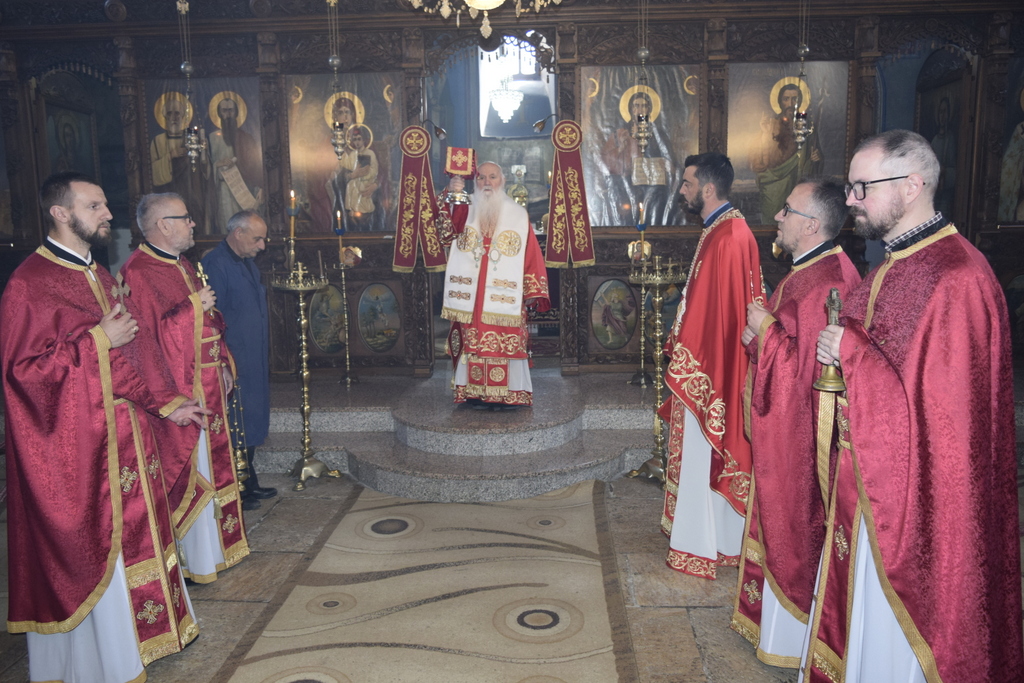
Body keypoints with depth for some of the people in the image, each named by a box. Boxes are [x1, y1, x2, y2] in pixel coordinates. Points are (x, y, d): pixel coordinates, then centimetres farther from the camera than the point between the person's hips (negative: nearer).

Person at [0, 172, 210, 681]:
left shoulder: (98, 276, 11)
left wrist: (164, 403, 12)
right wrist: (98, 340, -20)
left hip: (122, 432, 8)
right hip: (73, 444, -8)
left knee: (128, 533, 17)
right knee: (87, 548, 5)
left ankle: (134, 627, 34)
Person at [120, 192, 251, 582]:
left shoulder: (184, 267, 14)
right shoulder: (138, 271, -15)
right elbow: (146, 334, -22)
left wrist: (222, 363, 12)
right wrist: (192, 307, -19)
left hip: (206, 385, 9)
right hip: (174, 388, -9)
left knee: (209, 465, 17)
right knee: (183, 473, 0)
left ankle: (214, 545, 30)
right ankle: (187, 558, 14)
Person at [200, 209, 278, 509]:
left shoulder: (247, 263, 14)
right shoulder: (215, 265, -16)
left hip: (254, 363, 9)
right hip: (233, 365, -9)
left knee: (251, 427, 16)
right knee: (235, 429, -1)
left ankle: (249, 484, 27)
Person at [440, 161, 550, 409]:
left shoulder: (518, 216, 9)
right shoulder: (466, 211, 12)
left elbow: (532, 255, 3)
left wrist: (534, 291, -7)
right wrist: (451, 195, -28)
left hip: (505, 294, -1)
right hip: (472, 295, 2)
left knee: (507, 341, -6)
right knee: (472, 340, 0)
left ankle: (509, 394, 0)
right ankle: (475, 391, 6)